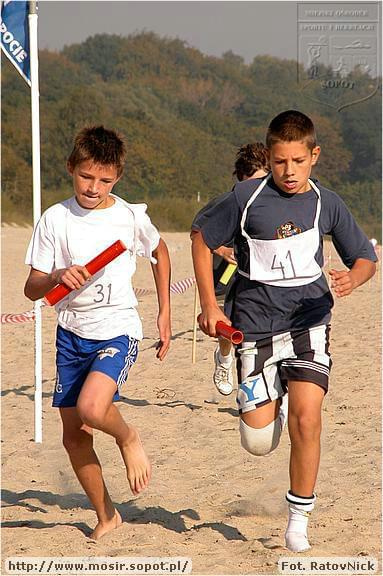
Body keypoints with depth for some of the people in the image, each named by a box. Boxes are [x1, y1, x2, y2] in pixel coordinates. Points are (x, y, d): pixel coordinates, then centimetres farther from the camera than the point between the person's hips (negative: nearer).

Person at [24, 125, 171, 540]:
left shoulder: (131, 217, -6)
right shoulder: (55, 219, -4)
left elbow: (159, 253, 16)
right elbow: (32, 289, -2)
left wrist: (164, 313, 14)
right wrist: (57, 276, -23)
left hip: (118, 330, -3)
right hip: (71, 332, 3)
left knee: (91, 408, -29)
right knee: (73, 435, 6)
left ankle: (129, 439, 5)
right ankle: (105, 514, 25)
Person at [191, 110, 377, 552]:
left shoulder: (326, 204, 1)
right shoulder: (247, 197, -6)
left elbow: (365, 258, 10)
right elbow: (202, 241, 7)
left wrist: (352, 278, -14)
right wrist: (209, 304, 1)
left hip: (308, 321, 1)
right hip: (255, 324, 0)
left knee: (306, 419, -18)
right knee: (258, 441, -2)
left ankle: (299, 518, 0)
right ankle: (270, 399, 37)